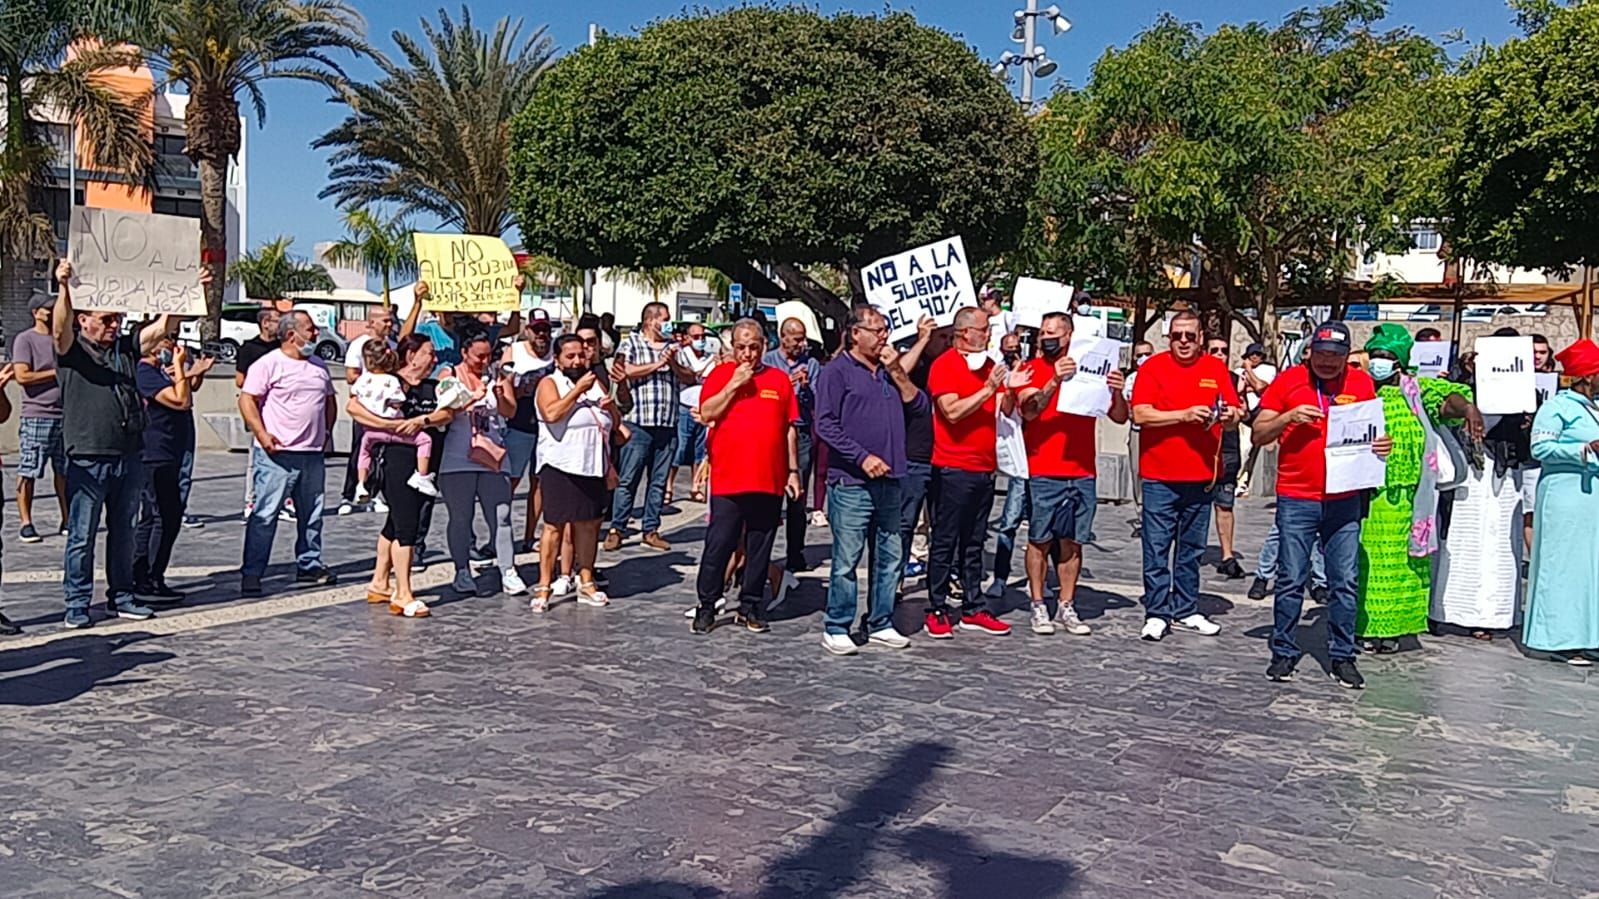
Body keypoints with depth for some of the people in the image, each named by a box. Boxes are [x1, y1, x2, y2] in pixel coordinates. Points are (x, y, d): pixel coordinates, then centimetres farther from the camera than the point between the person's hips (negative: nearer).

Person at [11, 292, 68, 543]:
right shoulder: (25, 339, -2)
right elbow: (22, 376, -11)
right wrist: (57, 372, -8)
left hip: (65, 414, 5)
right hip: (36, 416, -5)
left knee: (64, 470, 8)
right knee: (28, 472, -2)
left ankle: (67, 520, 13)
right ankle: (26, 524, 3)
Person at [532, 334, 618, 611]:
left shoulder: (595, 382, 15)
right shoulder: (549, 383, -1)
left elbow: (615, 422, 19)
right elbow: (552, 414, -21)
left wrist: (610, 406, -2)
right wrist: (578, 389, -15)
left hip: (593, 466, 6)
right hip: (560, 466, -6)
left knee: (590, 524, 10)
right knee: (555, 525, -5)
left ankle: (586, 583, 20)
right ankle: (543, 587, 0)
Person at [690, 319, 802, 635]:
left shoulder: (780, 379, 10)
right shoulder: (721, 374, 5)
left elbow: (790, 430, 11)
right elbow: (706, 414, -7)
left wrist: (793, 471, 9)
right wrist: (734, 384, -12)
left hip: (770, 481, 2)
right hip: (728, 479, -2)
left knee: (760, 548, 9)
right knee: (718, 544, 1)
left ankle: (751, 607, 21)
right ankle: (706, 607, 12)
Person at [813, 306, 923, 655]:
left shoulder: (889, 372, 18)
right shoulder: (837, 371, -3)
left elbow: (920, 404, 10)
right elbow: (825, 424, -11)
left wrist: (896, 372, -1)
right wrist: (863, 458, -16)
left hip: (889, 482, 7)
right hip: (851, 483, -7)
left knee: (890, 557, 11)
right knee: (846, 559, -4)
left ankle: (881, 625, 22)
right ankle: (836, 629, 6)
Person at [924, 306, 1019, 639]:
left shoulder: (988, 364, 15)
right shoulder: (944, 365, -7)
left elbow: (1006, 410, 14)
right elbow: (952, 412, -19)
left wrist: (1010, 390, -5)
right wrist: (988, 389, -19)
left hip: (985, 467, 7)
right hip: (953, 468, -7)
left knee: (974, 543, 12)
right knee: (945, 542, -1)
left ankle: (974, 609, 18)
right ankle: (936, 611, 5)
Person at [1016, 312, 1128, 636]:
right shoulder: (1031, 369, 2)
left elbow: (1120, 418, 9)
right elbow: (1029, 410, -15)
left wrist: (1117, 392, -11)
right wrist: (1055, 380, -27)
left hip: (1083, 473, 3)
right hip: (1043, 473, -3)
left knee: (1072, 542, 7)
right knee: (1040, 540, 1)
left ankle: (1066, 607, 15)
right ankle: (1038, 607, 10)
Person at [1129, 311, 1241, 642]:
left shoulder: (1217, 368, 9)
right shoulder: (1153, 367, -2)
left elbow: (1237, 411, 9)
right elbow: (1140, 415, -12)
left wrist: (1229, 415, -14)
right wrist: (1185, 415, -18)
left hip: (1202, 475, 4)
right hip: (1160, 475, -4)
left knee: (1192, 549, 13)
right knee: (1156, 548, -1)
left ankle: (1186, 610, 23)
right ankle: (1156, 613, 6)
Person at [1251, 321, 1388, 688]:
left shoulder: (1362, 383, 7)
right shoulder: (1288, 381, 1)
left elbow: (1375, 429, 15)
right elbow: (1260, 432, 2)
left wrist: (1384, 444, -7)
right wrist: (1289, 417, -16)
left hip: (1345, 501, 2)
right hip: (1296, 500, -2)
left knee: (1345, 583, 5)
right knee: (1292, 581, 3)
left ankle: (1342, 657, 17)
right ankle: (1283, 653, 14)